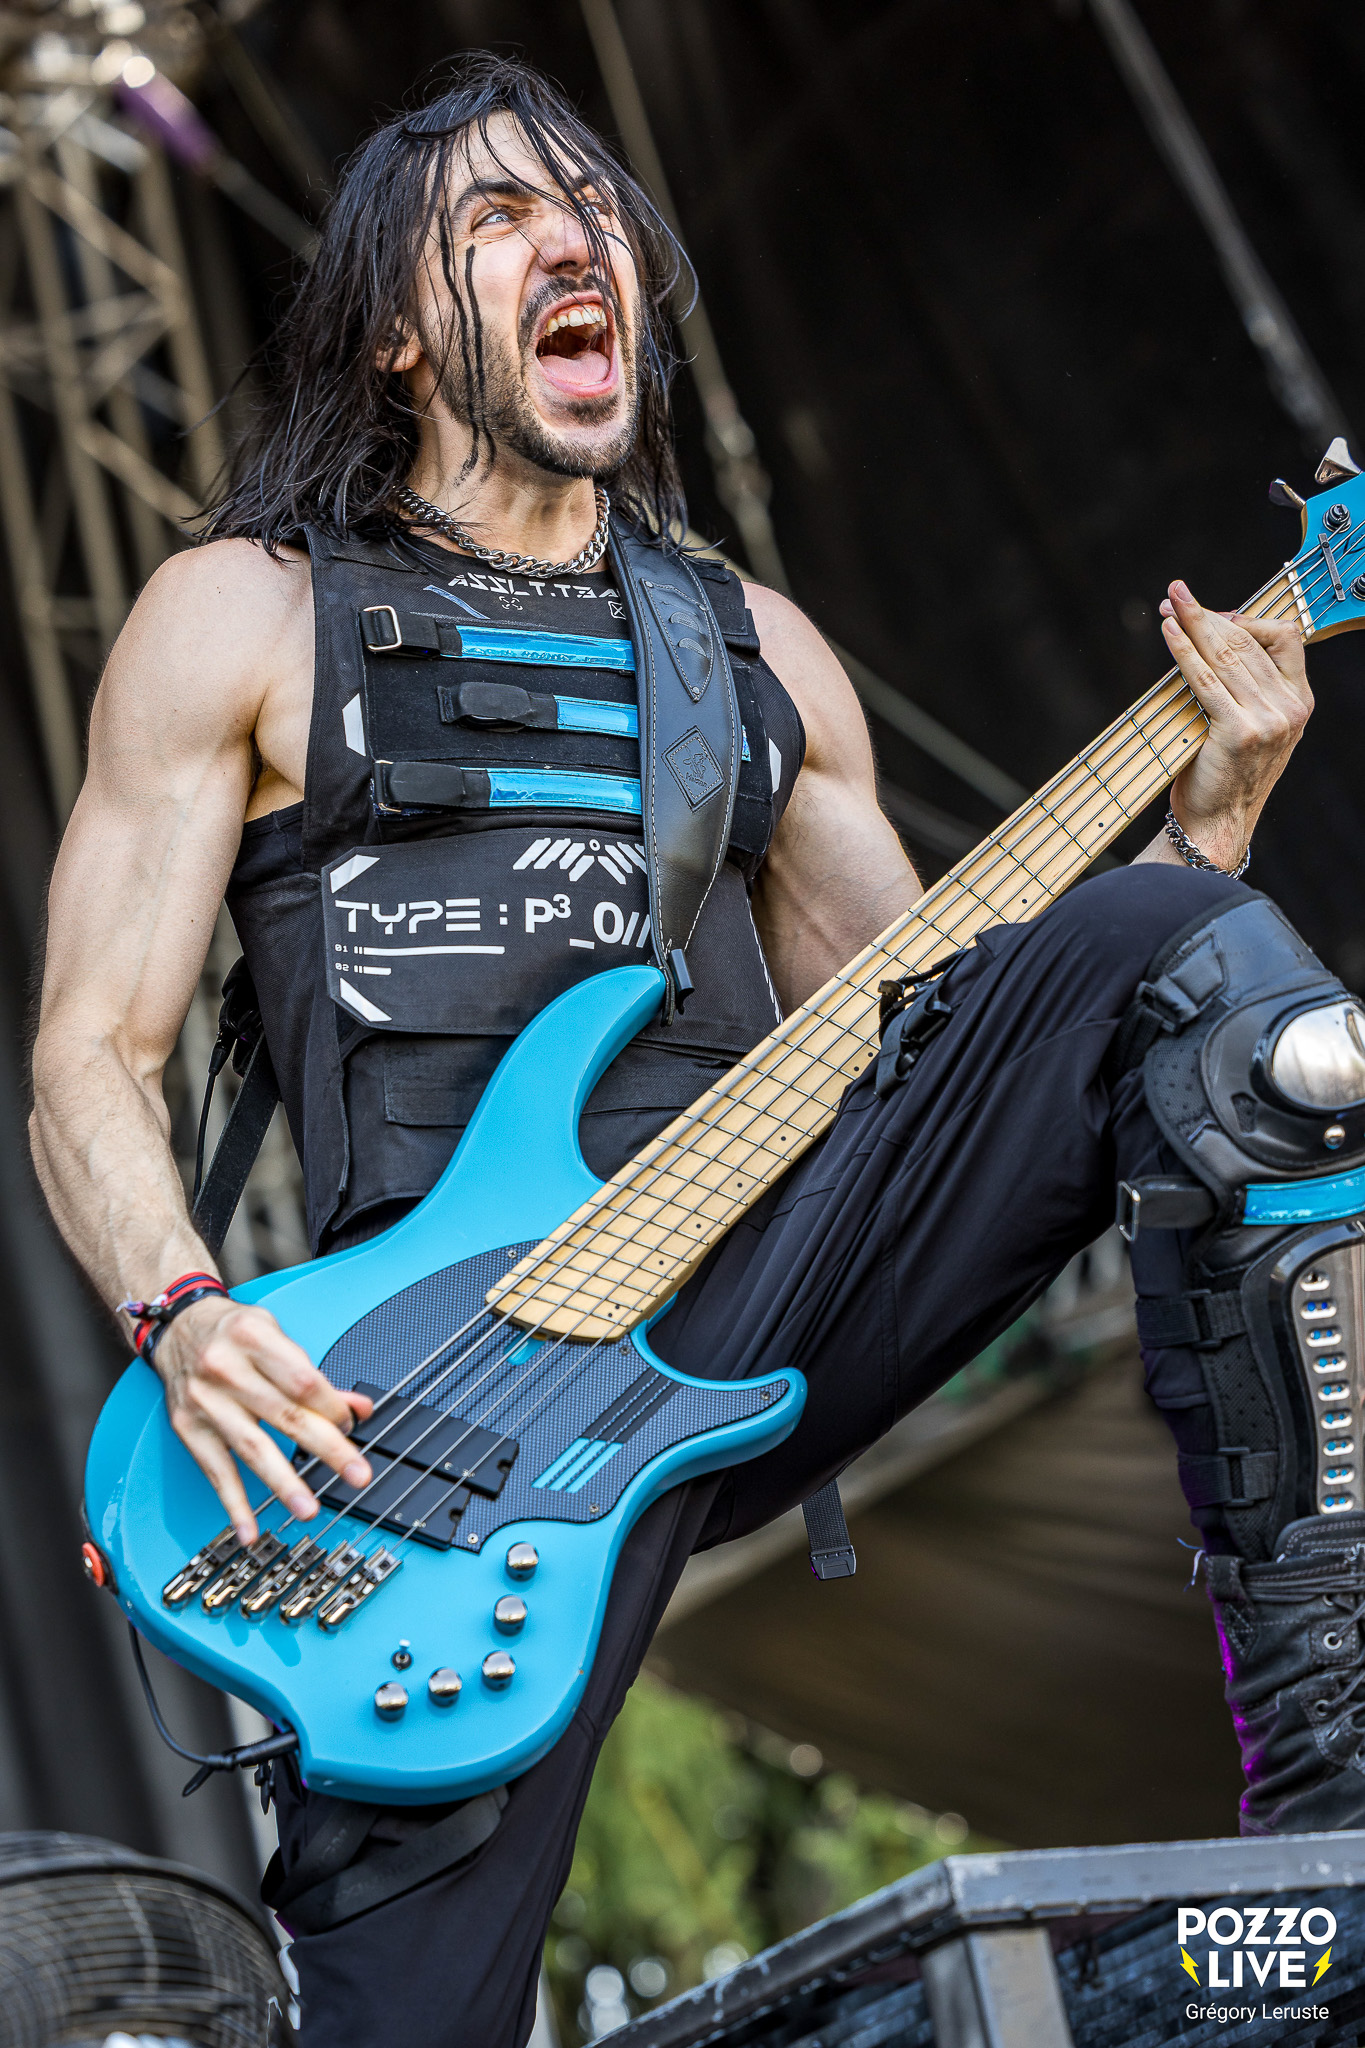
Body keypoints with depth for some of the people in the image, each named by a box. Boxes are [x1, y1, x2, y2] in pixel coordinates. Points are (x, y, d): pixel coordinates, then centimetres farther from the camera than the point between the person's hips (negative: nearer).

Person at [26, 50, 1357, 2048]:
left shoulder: (756, 647, 23)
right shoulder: (240, 616, 12)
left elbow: (928, 1024, 21)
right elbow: (90, 1058, 6)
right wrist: (182, 1321, -15)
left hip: (772, 1283, 3)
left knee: (1175, 954, -19)